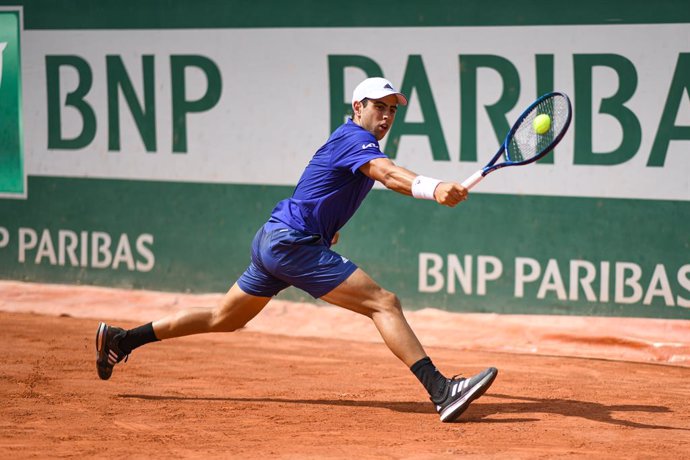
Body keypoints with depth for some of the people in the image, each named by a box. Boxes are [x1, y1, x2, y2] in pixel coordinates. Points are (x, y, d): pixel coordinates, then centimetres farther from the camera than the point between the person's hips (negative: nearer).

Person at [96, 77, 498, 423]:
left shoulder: (353, 139, 18)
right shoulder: (355, 138, -13)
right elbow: (389, 174, -34)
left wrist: (326, 225, 24)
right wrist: (434, 189, -51)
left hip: (273, 241, 10)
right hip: (293, 243, -10)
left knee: (223, 319, 23)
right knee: (384, 302, -18)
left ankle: (121, 340, 31)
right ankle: (441, 391, -28)